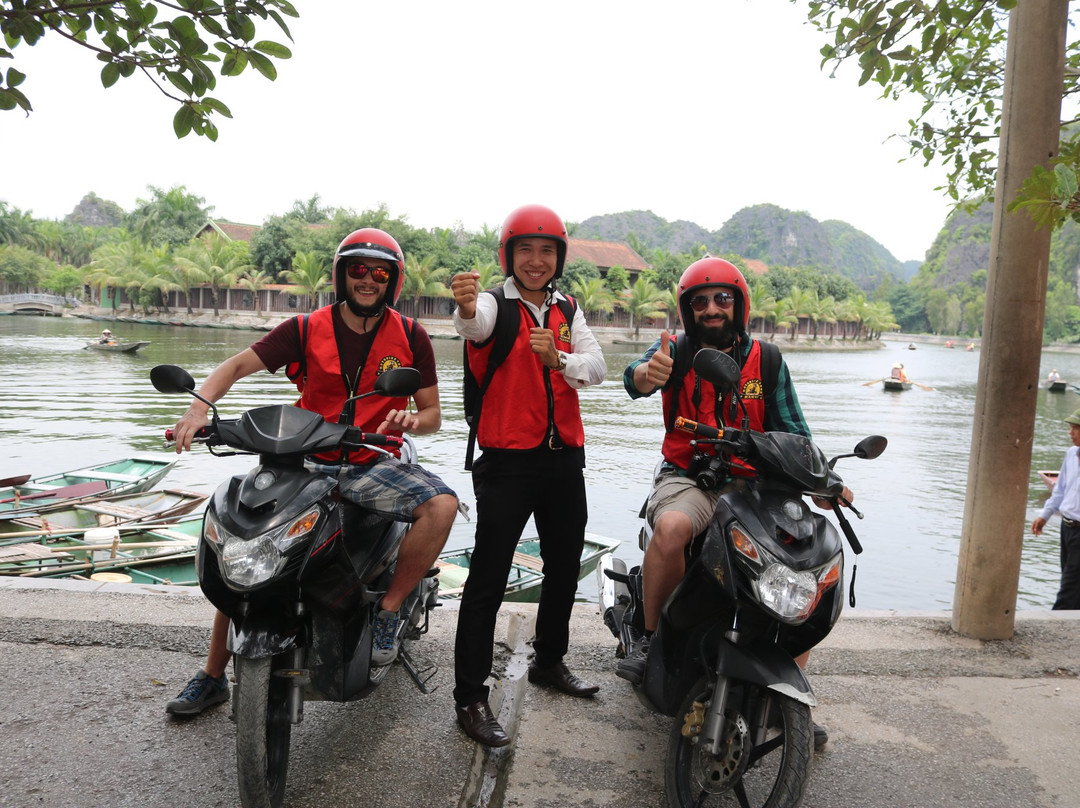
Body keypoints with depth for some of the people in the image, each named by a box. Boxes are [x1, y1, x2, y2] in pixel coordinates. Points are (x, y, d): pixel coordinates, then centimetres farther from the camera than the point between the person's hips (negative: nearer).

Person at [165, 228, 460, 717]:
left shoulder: (410, 337, 1)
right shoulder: (307, 329, 1)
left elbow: (433, 413, 3)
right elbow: (238, 366, 2)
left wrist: (414, 421, -21)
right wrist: (200, 405, -18)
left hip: (373, 465, -1)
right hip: (307, 462, 1)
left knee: (442, 504, -28)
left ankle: (389, 608, -7)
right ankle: (212, 676, 9)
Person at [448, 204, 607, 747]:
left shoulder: (567, 310, 11)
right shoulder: (497, 305, -7)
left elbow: (597, 368, 0)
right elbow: (474, 325, -32)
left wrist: (558, 360, -21)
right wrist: (466, 308, -56)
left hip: (565, 457, 7)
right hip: (508, 459, -6)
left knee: (564, 567, 18)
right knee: (488, 579, -5)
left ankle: (549, 661, 38)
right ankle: (470, 697, 4)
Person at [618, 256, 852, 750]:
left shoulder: (766, 360, 8)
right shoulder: (676, 351, 2)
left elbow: (790, 431, 9)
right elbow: (637, 377, -20)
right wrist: (647, 374, -46)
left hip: (751, 483, 3)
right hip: (686, 479, -2)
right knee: (672, 527, -36)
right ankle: (650, 635, -10)